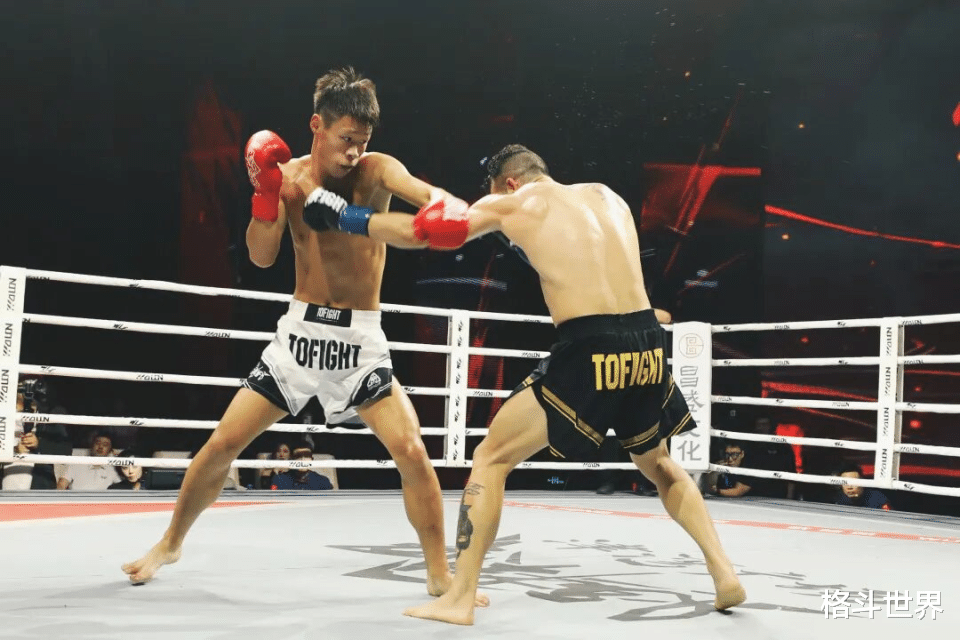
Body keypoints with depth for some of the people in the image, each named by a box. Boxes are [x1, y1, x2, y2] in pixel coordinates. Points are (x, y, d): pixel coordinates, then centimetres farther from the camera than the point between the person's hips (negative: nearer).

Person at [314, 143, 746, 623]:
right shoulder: (608, 197, 21)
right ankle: (725, 574, 24)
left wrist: (344, 218, 26)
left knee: (490, 458, 10)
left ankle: (459, 598, 7)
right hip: (646, 346, 5)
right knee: (659, 466, 31)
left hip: (590, 352, -5)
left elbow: (416, 233, 12)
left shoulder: (512, 204, 9)